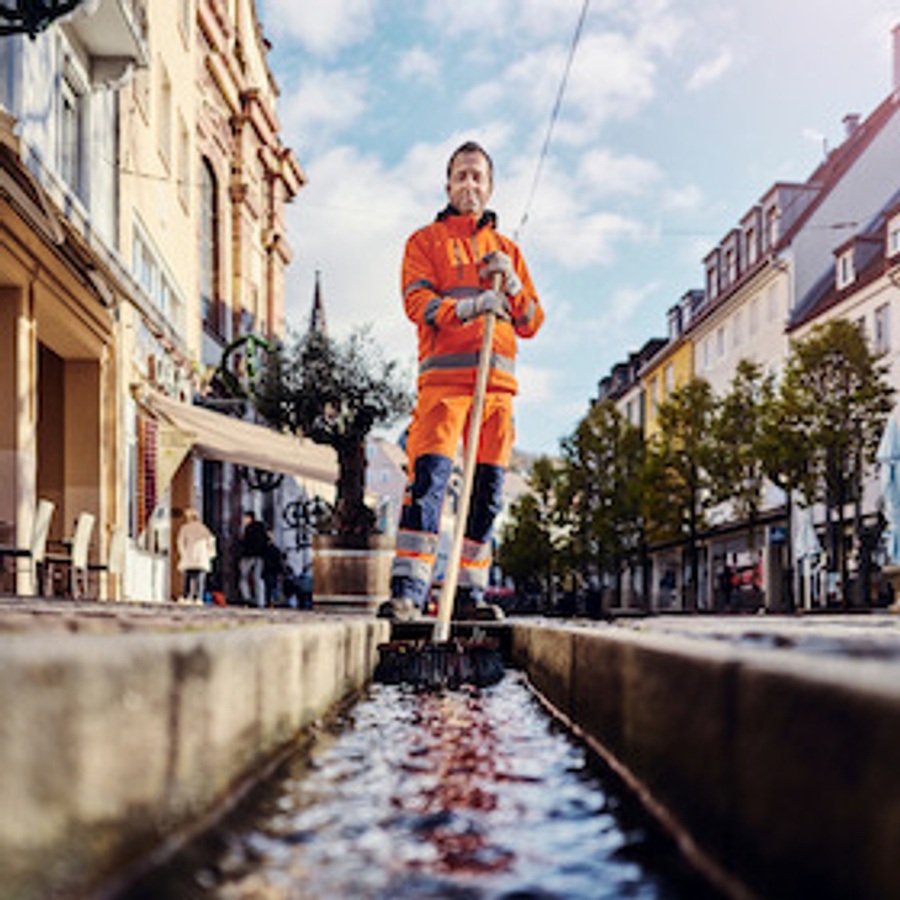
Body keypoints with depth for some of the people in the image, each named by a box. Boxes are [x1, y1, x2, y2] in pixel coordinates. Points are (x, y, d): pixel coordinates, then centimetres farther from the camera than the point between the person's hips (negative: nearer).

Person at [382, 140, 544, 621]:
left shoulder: (506, 250, 24)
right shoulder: (426, 240, 14)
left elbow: (531, 322, 19)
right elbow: (417, 301, -3)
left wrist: (511, 283, 1)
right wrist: (471, 305, -19)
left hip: (497, 378, 4)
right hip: (444, 374, -4)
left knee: (488, 485, 1)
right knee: (429, 474, -17)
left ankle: (470, 590, 7)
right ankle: (408, 587, -19)